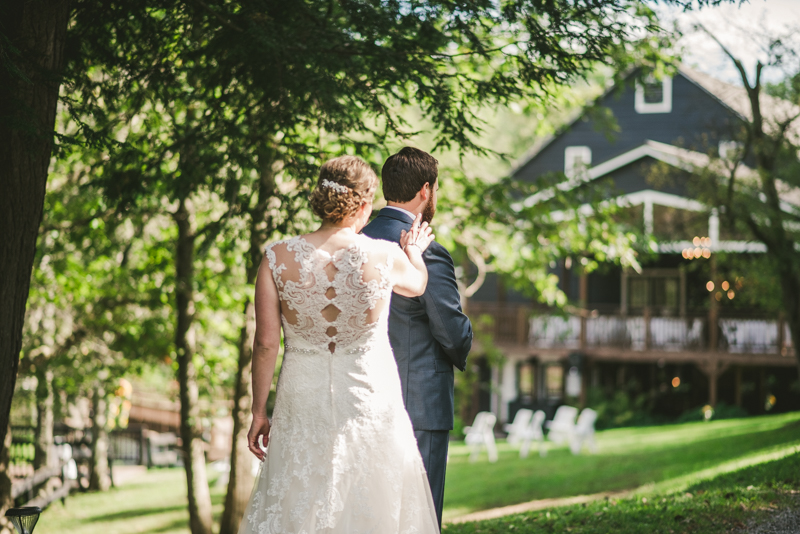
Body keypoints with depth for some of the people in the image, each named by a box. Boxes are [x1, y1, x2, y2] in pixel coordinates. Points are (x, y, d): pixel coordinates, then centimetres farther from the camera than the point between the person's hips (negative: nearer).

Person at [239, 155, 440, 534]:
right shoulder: (386, 257, -8)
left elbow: (265, 343, -5)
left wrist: (259, 411, 5)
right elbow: (417, 284, 17)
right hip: (371, 402, -1)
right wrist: (414, 252, 39)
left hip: (303, 402, 1)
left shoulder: (277, 258, -7)